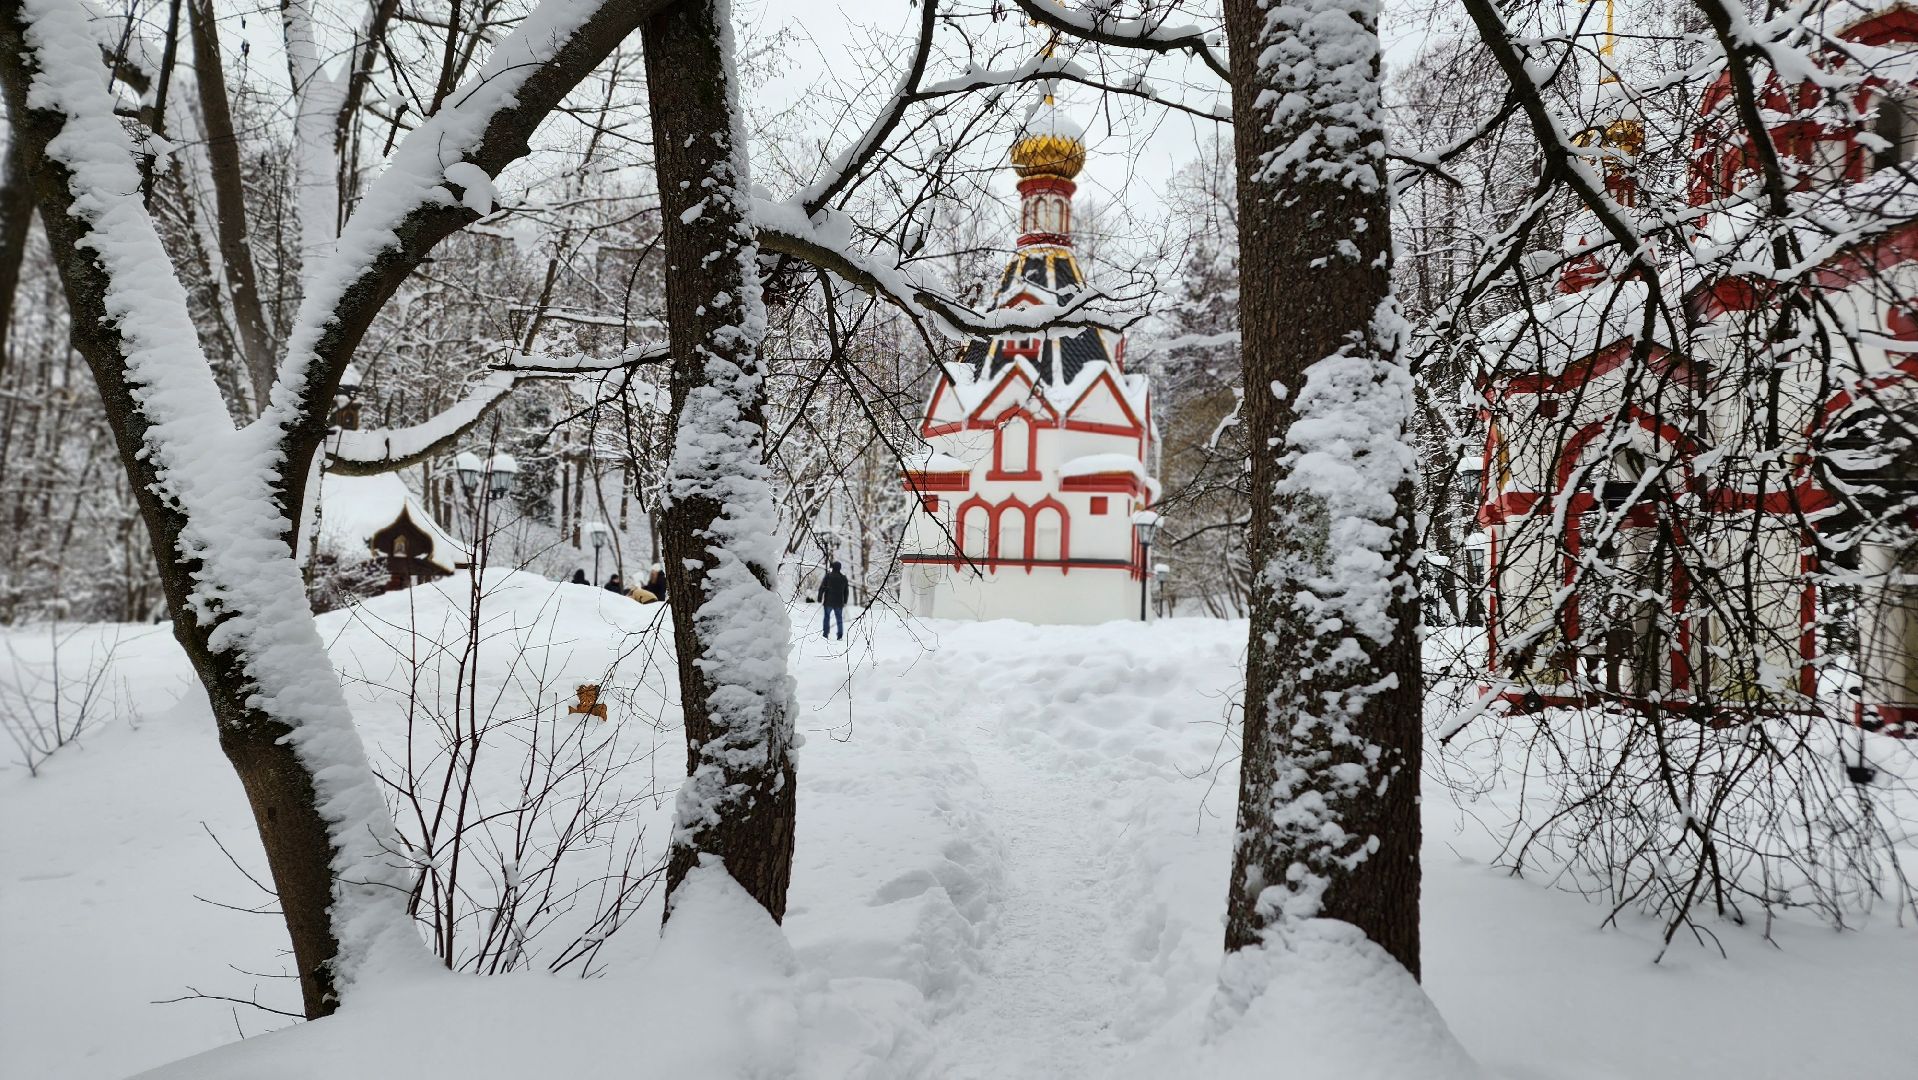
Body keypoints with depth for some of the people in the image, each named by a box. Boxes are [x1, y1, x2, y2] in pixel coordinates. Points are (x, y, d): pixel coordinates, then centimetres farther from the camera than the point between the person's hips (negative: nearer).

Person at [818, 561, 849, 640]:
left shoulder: (828, 576, -7)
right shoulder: (844, 578, 4)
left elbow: (822, 588, -9)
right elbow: (846, 591, 10)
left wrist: (820, 599, -2)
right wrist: (845, 602, 20)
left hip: (828, 602, -2)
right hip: (839, 603, 2)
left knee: (827, 617, 11)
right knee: (839, 619, 8)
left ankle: (825, 634, 8)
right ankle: (840, 636, 2)